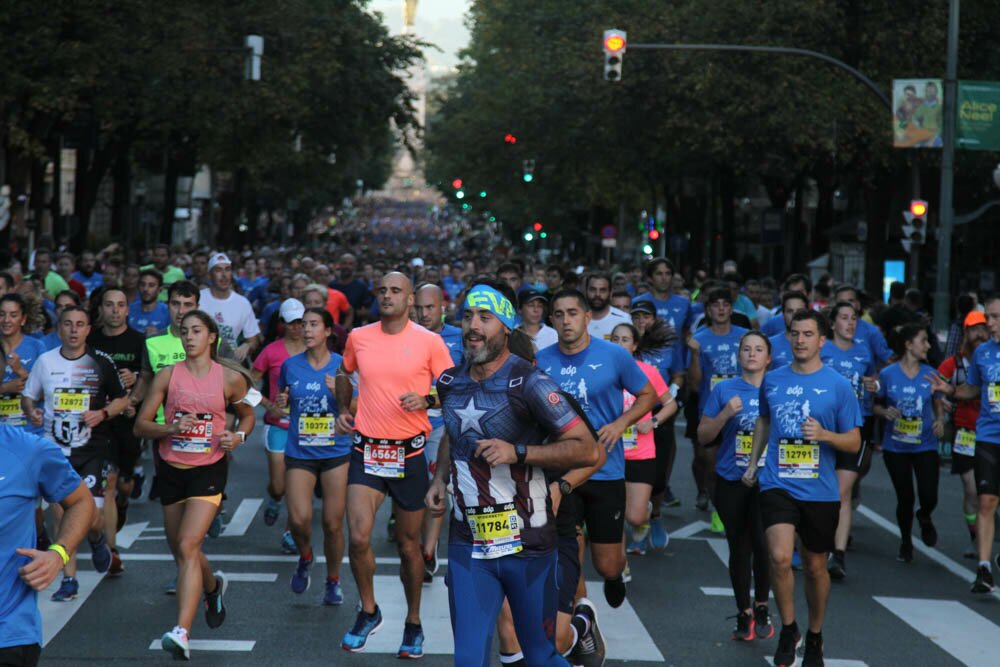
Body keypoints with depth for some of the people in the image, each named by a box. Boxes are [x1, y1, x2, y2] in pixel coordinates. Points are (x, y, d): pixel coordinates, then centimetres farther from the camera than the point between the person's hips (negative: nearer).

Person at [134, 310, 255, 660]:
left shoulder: (230, 378, -2)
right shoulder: (167, 376, 0)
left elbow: (247, 415, 15)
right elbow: (141, 425, 1)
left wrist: (238, 436, -6)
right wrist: (170, 428, -18)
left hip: (209, 470, -3)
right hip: (171, 470, 3)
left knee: (187, 546, -19)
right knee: (180, 551, 15)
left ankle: (181, 632, -25)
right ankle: (213, 585, 49)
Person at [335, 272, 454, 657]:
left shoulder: (429, 342, -5)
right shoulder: (358, 337, 4)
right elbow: (344, 374, 24)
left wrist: (426, 400, -18)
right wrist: (343, 409, 10)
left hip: (409, 455, -1)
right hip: (367, 451, 1)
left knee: (408, 544, 9)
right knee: (359, 538, -13)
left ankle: (413, 622, 26)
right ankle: (368, 611, 11)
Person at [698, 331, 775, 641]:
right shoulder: (724, 389, 4)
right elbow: (703, 434, 3)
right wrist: (726, 414, -12)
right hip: (731, 481, 1)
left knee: (762, 542, -17)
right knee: (739, 548, 6)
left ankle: (761, 607, 3)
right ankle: (744, 613, 21)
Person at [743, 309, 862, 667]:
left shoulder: (838, 385, -4)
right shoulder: (772, 380, 4)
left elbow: (854, 441, -1)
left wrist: (825, 435, -19)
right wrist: (753, 462, 19)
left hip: (820, 490, 0)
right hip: (777, 485, 0)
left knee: (815, 567, 13)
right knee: (780, 557, -20)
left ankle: (814, 638, 34)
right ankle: (788, 629, 2)